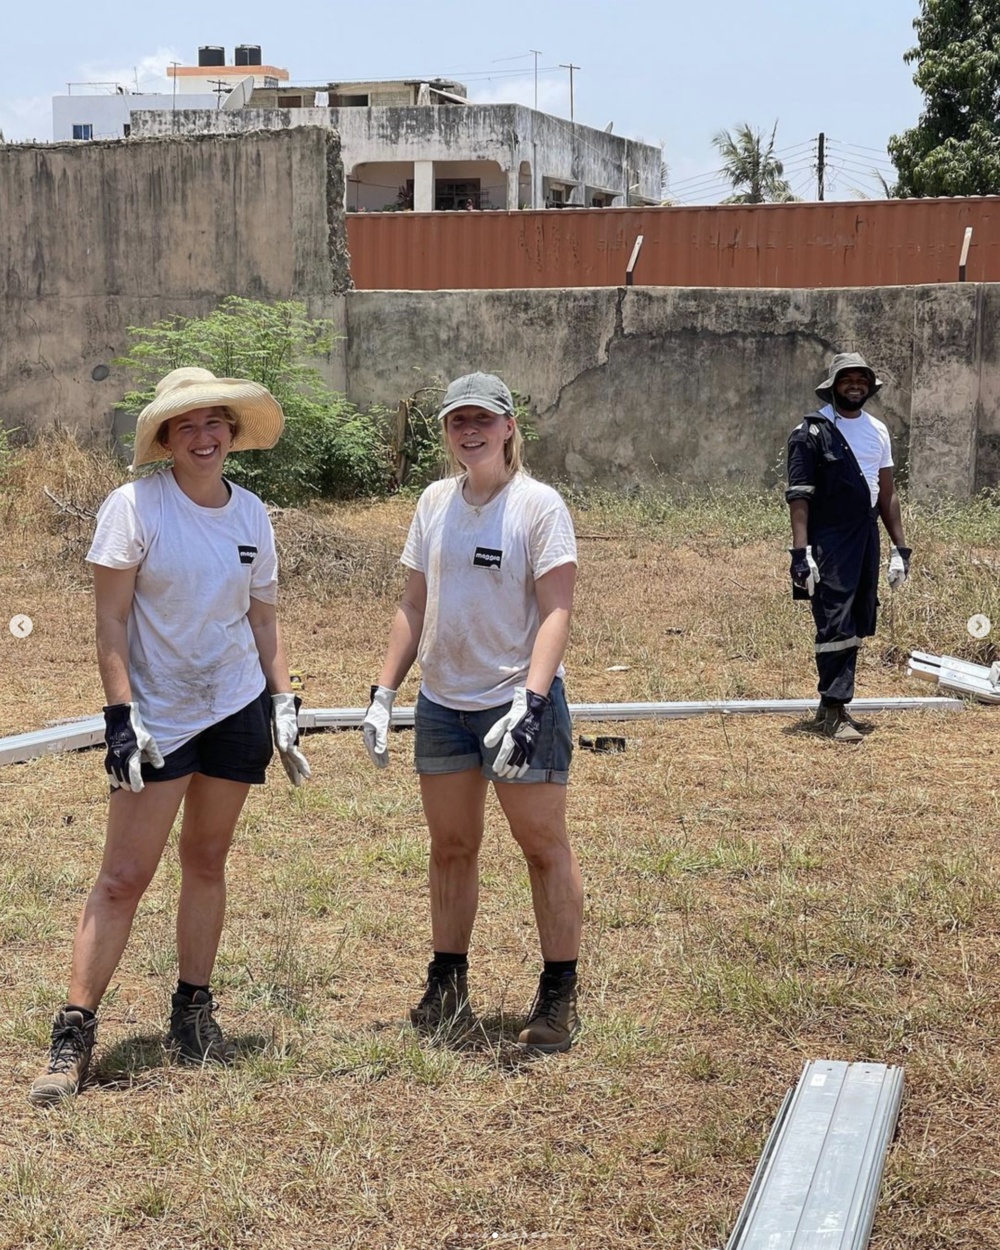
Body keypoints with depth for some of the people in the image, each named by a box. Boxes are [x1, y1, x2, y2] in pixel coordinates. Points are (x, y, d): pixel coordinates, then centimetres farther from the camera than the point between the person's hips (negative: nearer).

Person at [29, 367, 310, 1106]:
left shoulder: (251, 514, 4)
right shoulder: (135, 506, -10)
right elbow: (112, 621, -11)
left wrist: (285, 704, 6)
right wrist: (121, 717, -16)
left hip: (238, 709, 4)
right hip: (158, 713, -4)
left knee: (208, 861, 11)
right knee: (124, 877, -6)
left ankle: (194, 1013, 22)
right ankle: (75, 1032, 0)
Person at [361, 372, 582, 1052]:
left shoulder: (538, 504, -9)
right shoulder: (436, 502, 8)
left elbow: (556, 612, -14)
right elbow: (416, 605, 14)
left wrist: (528, 705, -25)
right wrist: (383, 693, 8)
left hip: (519, 699, -5)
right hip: (442, 703, 5)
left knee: (544, 845, 1)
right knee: (452, 847, 11)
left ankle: (560, 996, 10)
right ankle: (448, 989, 20)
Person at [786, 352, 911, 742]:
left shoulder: (878, 431, 13)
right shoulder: (812, 432, -7)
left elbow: (887, 493, 17)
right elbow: (799, 495, -12)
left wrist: (900, 547, 14)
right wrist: (801, 552, -20)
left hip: (867, 535, 7)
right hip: (829, 539, -7)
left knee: (857, 626, 10)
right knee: (835, 626, -10)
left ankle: (831, 702, 21)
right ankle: (835, 712, -8)